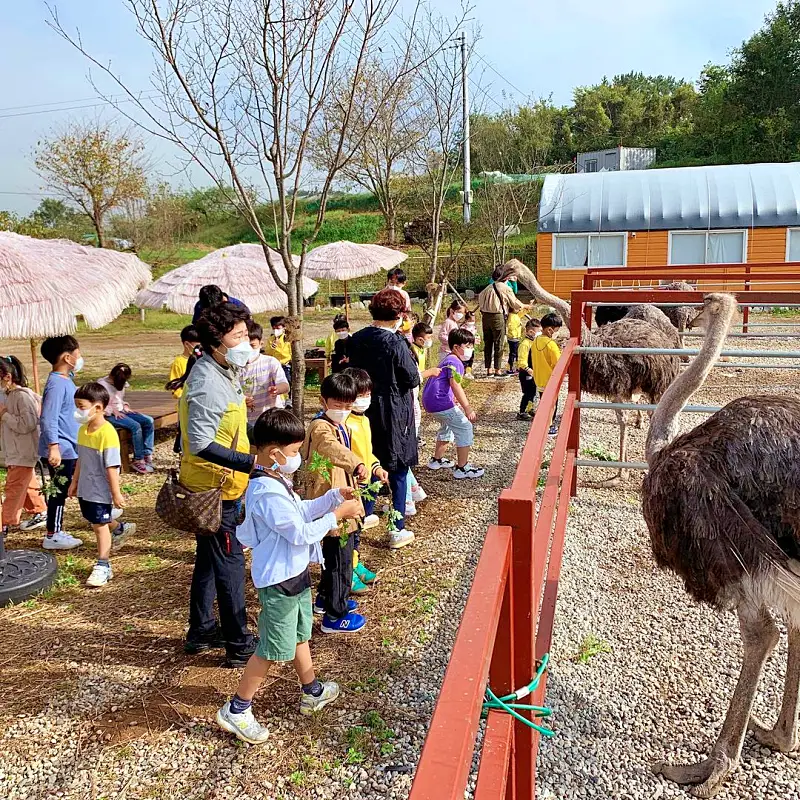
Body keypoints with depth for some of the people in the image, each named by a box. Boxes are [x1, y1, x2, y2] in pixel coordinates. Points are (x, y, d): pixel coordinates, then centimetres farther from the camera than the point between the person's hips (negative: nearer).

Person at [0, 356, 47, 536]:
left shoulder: (22, 396, -19)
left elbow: (26, 424, -25)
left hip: (23, 452, -10)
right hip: (15, 451, 10)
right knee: (27, 484, 17)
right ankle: (40, 513, 28)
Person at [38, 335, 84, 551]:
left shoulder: (65, 380, 11)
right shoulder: (57, 384, -19)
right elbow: (48, 418, -26)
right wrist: (53, 447, -30)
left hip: (68, 448, 10)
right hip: (60, 450, -10)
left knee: (62, 491, 16)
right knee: (59, 491, 0)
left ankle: (57, 531, 27)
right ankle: (52, 536, 10)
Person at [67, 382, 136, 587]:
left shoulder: (107, 433, -24)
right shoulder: (83, 429, 2)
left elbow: (112, 466, -22)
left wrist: (116, 493, -19)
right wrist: (74, 482, 20)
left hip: (100, 490, -8)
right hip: (86, 488, 8)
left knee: (99, 524, 1)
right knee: (91, 519, 23)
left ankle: (103, 566, 14)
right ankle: (120, 529, 49)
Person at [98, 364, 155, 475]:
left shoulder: (121, 384, 13)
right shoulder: (102, 384, -10)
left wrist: (125, 406, 5)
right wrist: (113, 410, -20)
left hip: (121, 412, 8)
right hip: (109, 415, -8)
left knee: (149, 421, -10)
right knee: (135, 426, -29)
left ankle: (147, 455, -13)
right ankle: (138, 460, -20)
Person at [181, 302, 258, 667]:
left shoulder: (221, 373, 7)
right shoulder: (208, 384, -25)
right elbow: (201, 444, -30)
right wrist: (250, 463, -32)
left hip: (214, 487, 10)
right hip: (212, 490, -10)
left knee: (209, 559, 19)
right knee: (230, 562, 0)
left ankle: (201, 632, 34)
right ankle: (239, 645, 13)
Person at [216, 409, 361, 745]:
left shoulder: (276, 482, 3)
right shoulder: (268, 493, -29)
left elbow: (301, 511, 15)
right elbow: (301, 532, -27)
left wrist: (334, 496, 5)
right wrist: (337, 515, -18)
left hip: (295, 573, 10)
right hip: (279, 581, -10)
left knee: (300, 634, 24)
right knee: (273, 648, 3)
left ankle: (312, 692, 43)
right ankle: (236, 710, 18)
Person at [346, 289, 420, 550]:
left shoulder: (356, 339, -2)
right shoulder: (396, 343, -20)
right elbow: (412, 379, -13)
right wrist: (411, 360, 4)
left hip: (366, 409, 6)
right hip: (394, 413, -5)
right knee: (398, 471, 6)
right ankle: (398, 531, 13)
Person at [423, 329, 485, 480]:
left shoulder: (449, 359, 17)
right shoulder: (455, 362, -14)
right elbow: (456, 386, -25)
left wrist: (456, 400, 33)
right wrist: (467, 409, -29)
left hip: (430, 400, 11)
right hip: (440, 401, -11)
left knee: (448, 425, 30)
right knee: (465, 427, -7)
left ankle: (437, 460, 39)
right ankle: (462, 468, -4)